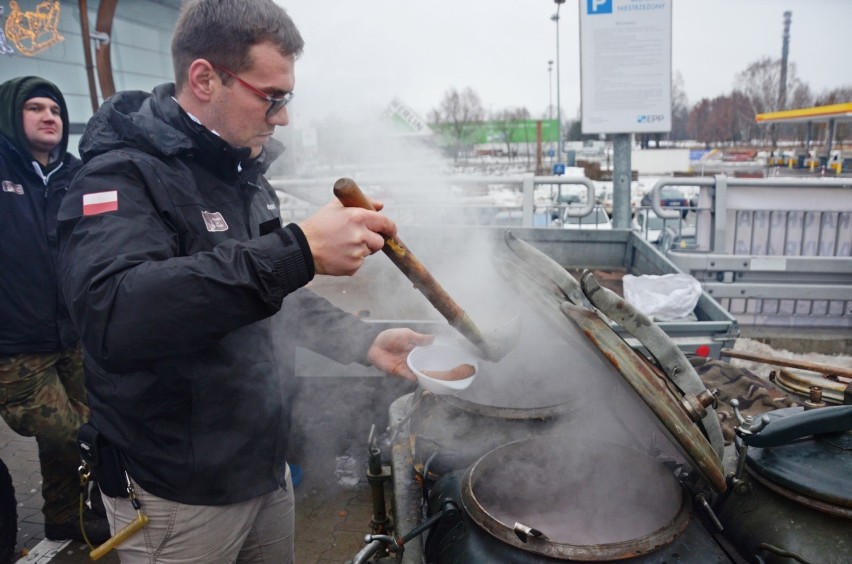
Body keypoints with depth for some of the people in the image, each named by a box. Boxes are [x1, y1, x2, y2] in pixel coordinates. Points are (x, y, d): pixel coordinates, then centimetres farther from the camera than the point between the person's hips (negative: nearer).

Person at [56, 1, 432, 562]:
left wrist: (367, 342, 1)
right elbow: (112, 313, -38)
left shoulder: (245, 173, 7)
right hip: (178, 496, -7)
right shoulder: (124, 174, -18)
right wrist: (299, 251, -42)